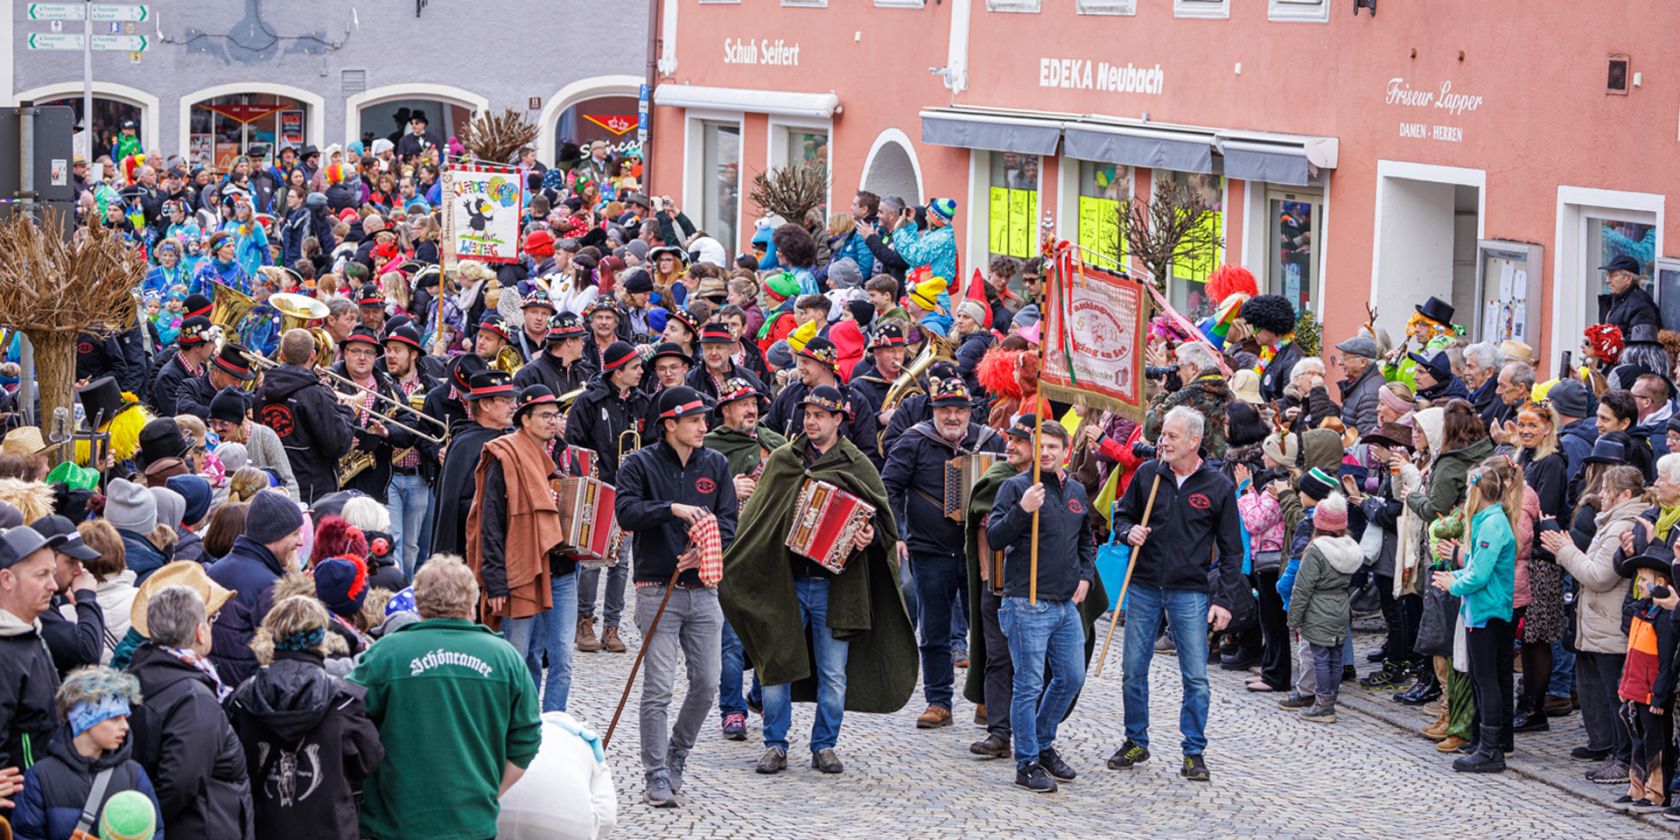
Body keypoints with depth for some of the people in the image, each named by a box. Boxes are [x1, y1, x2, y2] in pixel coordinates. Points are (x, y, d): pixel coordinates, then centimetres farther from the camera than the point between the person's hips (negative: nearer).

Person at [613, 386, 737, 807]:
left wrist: (706, 549, -14)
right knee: (658, 688, -6)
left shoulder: (716, 464, 11)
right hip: (658, 592, -4)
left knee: (707, 683, 4)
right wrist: (673, 509, -26)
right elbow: (626, 512, -14)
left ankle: (677, 756, 26)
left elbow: (729, 520, 5)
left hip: (704, 591, 4)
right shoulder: (640, 464, -1)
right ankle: (657, 775, 0)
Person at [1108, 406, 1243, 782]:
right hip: (1143, 588, 2)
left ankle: (1194, 753, 9)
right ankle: (1136, 743, 22)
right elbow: (1122, 515, 16)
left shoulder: (1218, 486, -2)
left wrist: (1223, 600, -3)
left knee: (1195, 677, -1)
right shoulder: (1147, 473, 2)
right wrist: (1130, 532, -9)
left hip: (1190, 592, -2)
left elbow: (1231, 549, 3)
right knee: (1134, 670, 7)